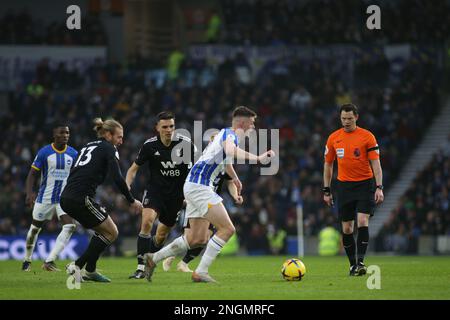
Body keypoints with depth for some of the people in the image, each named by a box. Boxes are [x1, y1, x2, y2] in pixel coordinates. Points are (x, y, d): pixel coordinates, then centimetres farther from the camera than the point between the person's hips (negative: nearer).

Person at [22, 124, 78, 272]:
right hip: (45, 197, -1)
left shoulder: (73, 154, 0)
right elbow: (33, 174, -6)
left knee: (70, 226, -20)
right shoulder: (44, 152, -8)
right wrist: (29, 192, -21)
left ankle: (49, 261, -21)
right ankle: (27, 260, 35)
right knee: (35, 228, 12)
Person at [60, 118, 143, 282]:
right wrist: (132, 201, -3)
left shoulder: (88, 146, 25)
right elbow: (117, 178, -11)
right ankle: (77, 266, -2)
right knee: (111, 233, 3)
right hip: (81, 199, -9)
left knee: (104, 230, 21)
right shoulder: (109, 149, 1)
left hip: (67, 198, 9)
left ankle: (90, 270, 16)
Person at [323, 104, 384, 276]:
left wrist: (379, 187, -14)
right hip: (344, 185, 3)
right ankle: (352, 264, 14)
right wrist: (326, 190, 9)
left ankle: (360, 262, -15)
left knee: (362, 222, -16)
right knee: (346, 228, 3)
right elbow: (328, 164, 12)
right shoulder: (333, 138, 4)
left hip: (365, 184, -3)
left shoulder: (367, 137, -5)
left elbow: (375, 163, -5)